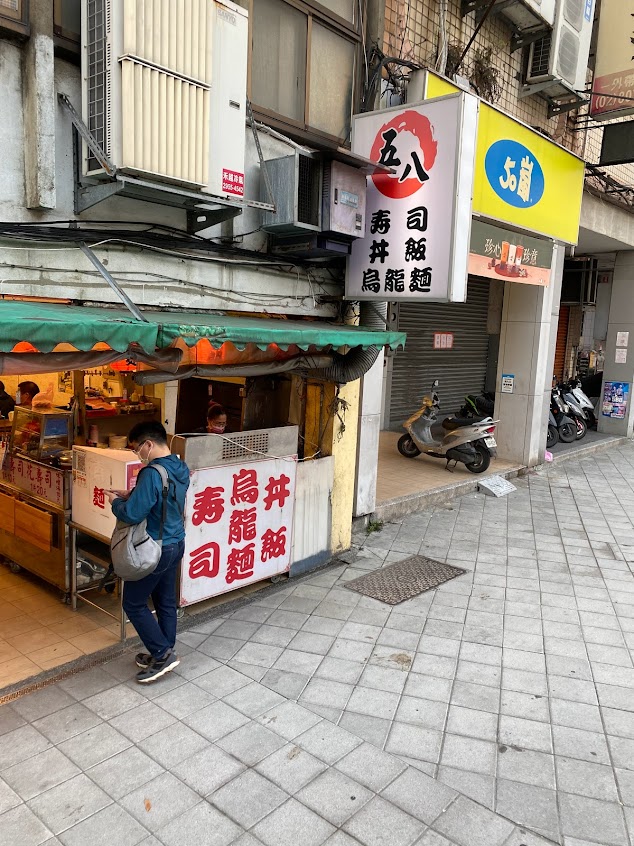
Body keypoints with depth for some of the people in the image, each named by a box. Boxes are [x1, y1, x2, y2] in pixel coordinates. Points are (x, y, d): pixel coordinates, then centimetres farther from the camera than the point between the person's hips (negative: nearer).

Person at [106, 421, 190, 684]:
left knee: (134, 605, 7)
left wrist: (116, 502, -6)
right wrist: (130, 495, 9)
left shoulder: (152, 473, -26)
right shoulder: (180, 469, 3)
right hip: (175, 544, 9)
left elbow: (132, 514, -26)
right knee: (166, 602, 18)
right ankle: (163, 653, 30)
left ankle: (163, 655, 9)